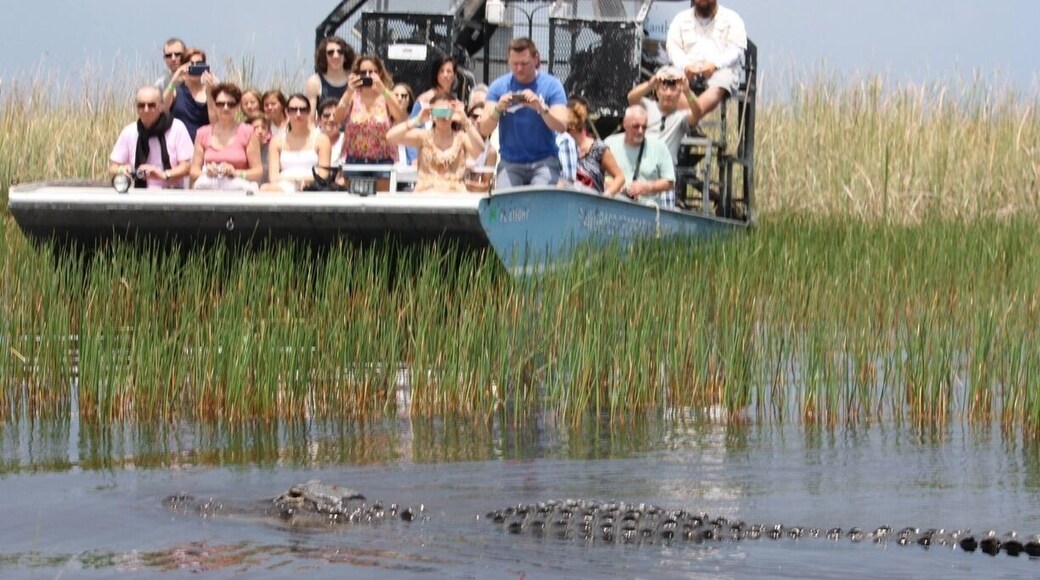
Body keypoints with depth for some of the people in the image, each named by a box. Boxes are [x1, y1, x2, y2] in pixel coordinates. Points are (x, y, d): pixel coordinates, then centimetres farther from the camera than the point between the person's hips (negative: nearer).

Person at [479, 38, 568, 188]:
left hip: (544, 161, -2)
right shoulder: (499, 86, 3)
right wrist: (497, 109, -20)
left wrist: (541, 108, -26)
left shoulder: (551, 85, -1)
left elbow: (561, 127, -9)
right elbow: (484, 130, 0)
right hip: (510, 162, 2)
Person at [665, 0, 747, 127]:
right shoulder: (681, 19, 23)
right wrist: (685, 66, -14)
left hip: (721, 68, -2)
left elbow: (736, 48, 2)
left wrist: (714, 64, -17)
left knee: (717, 88, -39)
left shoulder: (731, 18, 15)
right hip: (690, 68, 2)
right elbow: (673, 47, 9)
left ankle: (692, 118, -63)